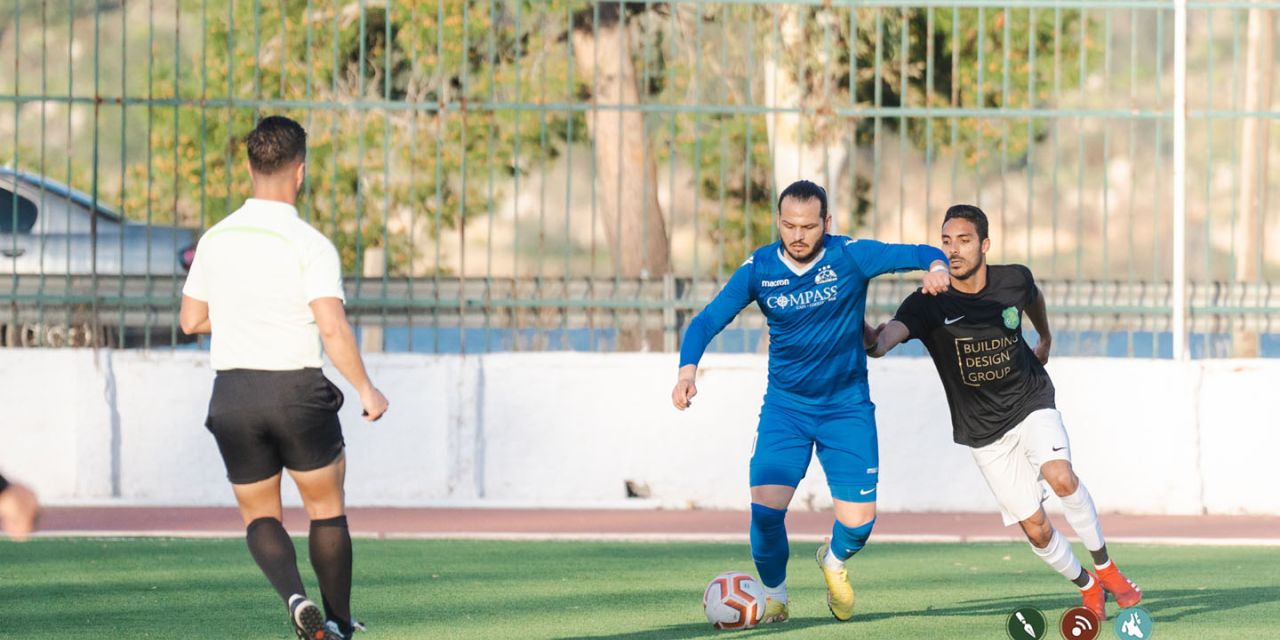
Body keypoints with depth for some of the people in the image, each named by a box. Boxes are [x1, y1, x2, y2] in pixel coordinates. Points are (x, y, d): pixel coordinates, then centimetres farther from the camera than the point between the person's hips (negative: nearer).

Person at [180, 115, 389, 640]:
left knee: (259, 518, 14)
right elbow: (333, 328, -20)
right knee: (327, 509, 16)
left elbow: (191, 321, 13)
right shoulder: (310, 245, -13)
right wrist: (366, 389, -9)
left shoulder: (216, 239, 3)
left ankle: (295, 596, -13)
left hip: (232, 398, 3)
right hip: (298, 392, -3)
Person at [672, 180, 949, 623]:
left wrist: (936, 267, -39)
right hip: (785, 405, 1)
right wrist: (688, 370, -28)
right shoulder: (759, 268, -8)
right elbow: (708, 320, -10)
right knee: (765, 508, -17)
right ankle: (774, 596, 11)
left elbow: (921, 255, -15)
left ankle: (834, 562, 31)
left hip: (847, 407, -1)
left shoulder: (850, 256, -12)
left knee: (858, 522, -7)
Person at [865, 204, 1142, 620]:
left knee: (1061, 477, -28)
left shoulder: (1014, 281, -10)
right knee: (1036, 530, -3)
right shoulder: (928, 305, -20)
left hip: (1030, 402, 1)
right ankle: (1087, 588, 26)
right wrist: (873, 339, -62)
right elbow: (886, 338, -38)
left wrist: (1045, 338, 35)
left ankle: (1104, 567, -7)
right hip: (983, 430, -1)